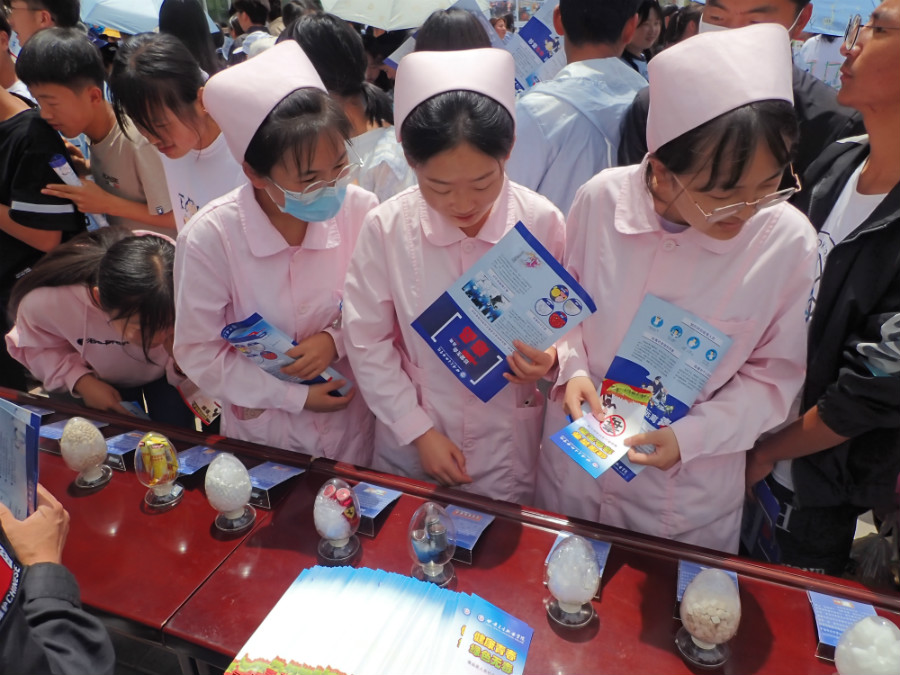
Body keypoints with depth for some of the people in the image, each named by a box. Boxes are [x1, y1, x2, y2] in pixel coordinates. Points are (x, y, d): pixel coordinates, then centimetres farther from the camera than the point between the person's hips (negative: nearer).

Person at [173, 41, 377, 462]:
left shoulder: (360, 211, -20)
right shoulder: (209, 238, -24)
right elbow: (198, 352, -14)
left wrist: (336, 339, -23)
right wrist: (296, 397, -14)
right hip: (261, 430, -1)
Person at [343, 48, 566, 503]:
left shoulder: (541, 222, -16)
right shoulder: (386, 227, -16)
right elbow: (367, 342, -8)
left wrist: (549, 358, -24)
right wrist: (419, 431, -7)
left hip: (508, 443, 0)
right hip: (411, 441, 1)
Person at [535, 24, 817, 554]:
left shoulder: (789, 241, -18)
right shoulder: (602, 198, -17)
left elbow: (774, 374, -7)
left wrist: (691, 436, -19)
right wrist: (573, 367, -16)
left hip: (689, 492, -1)